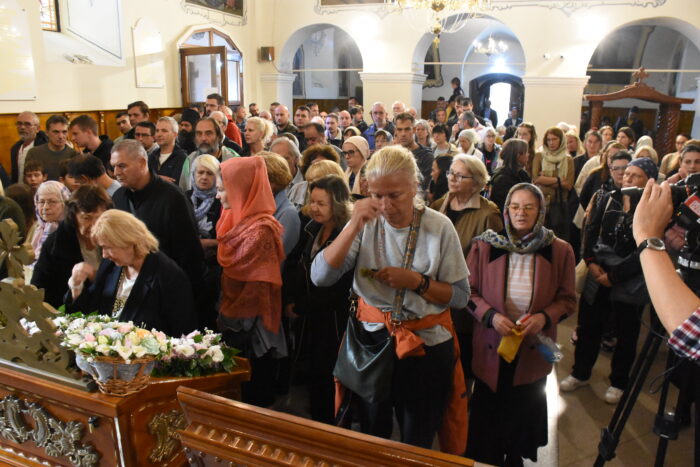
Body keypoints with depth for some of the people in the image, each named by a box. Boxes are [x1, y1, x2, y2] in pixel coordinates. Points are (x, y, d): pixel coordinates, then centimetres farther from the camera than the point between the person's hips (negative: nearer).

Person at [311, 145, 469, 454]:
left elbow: (460, 296, -6)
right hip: (372, 336, 2)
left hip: (426, 344, -1)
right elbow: (320, 277, -16)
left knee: (417, 443, 18)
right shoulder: (367, 222, -7)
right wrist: (354, 226, -25)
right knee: (371, 436, 21)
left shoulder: (438, 227, -10)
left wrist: (417, 281, -22)